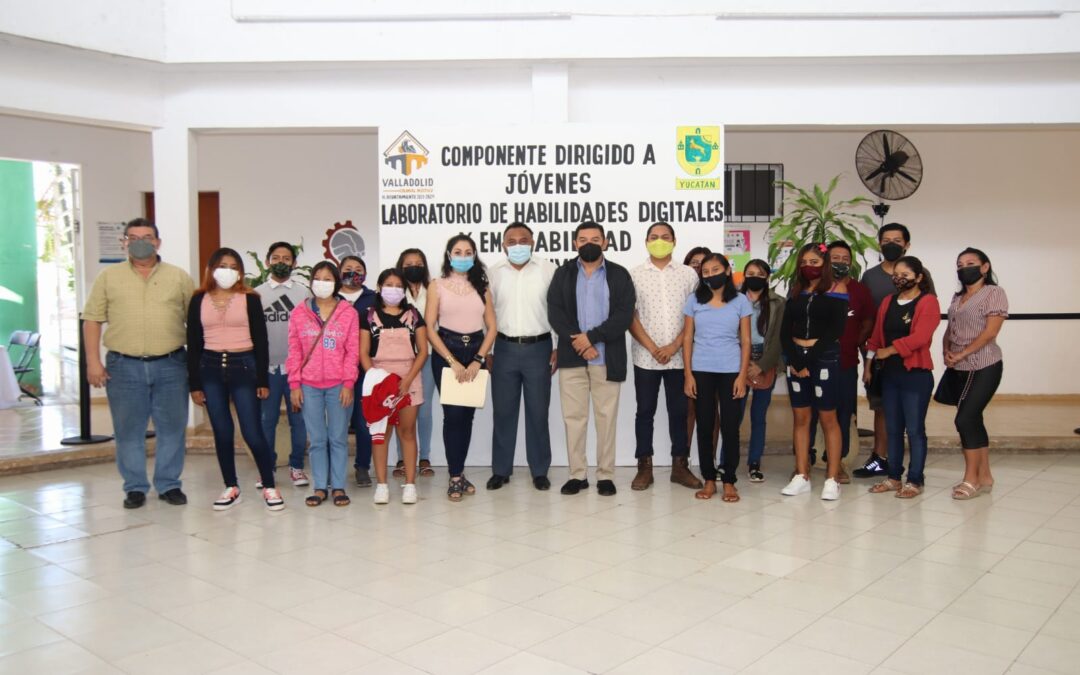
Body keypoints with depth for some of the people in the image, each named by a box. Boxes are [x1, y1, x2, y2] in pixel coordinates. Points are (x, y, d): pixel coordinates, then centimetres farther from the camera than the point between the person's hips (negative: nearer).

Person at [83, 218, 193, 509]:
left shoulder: (179, 277, 6)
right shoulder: (108, 277, 5)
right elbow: (92, 321, 5)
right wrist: (93, 361, -3)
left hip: (170, 365, 0)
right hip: (124, 366, 0)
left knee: (172, 428, 7)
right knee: (128, 431, 7)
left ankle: (169, 484, 20)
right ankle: (135, 487, 20)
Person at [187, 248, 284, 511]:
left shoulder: (250, 299, 0)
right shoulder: (199, 300, 6)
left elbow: (261, 341, 0)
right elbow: (193, 343, 7)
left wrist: (263, 380, -4)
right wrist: (194, 383, 3)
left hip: (243, 366, -2)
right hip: (210, 368, 3)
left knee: (252, 432, -4)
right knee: (222, 432, 7)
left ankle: (269, 486, 9)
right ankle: (231, 488, 19)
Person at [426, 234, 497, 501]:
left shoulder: (481, 286, 10)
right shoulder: (437, 285, 3)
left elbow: (492, 327, 6)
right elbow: (429, 328, -4)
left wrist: (478, 360, -7)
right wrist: (453, 361, -11)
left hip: (476, 353, 3)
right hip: (446, 351, -3)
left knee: (468, 415, 5)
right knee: (453, 414, -8)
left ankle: (459, 472, 17)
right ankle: (455, 477, 1)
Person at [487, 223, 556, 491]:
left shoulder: (548, 270, -2)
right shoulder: (493, 273, 3)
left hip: (539, 348, -1)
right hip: (505, 349, 2)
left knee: (538, 412, 5)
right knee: (503, 411, 8)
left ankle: (540, 471, 17)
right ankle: (501, 470, 19)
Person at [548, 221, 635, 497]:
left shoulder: (620, 275, 5)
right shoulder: (563, 274, 9)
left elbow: (624, 315, -6)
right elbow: (555, 313, -1)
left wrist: (591, 337, -14)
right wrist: (578, 343, -13)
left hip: (607, 358, -1)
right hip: (571, 358, 1)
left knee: (606, 418, 3)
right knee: (573, 417, 4)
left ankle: (605, 475, 12)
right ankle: (578, 474, 13)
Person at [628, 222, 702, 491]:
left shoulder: (688, 274, 4)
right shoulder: (634, 275, 2)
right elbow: (629, 316, -2)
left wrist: (674, 346, -9)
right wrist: (652, 348, -9)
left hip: (679, 356, 1)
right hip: (645, 356, 0)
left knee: (679, 411, 7)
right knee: (645, 411, 5)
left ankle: (680, 465, 17)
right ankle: (644, 467, 13)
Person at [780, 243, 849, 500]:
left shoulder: (836, 290, 0)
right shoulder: (795, 292, 12)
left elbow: (836, 330, -9)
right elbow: (785, 331, 6)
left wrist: (809, 358, -13)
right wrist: (795, 360, -8)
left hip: (824, 358, -4)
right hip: (796, 357, 4)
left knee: (827, 418, -1)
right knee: (800, 418, 6)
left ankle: (832, 479, 4)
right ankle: (801, 476, 11)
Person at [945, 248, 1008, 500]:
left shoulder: (994, 292, -5)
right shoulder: (957, 297, 16)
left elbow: (990, 331, -15)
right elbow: (950, 330, 16)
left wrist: (961, 354, -18)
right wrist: (947, 352, -5)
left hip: (984, 367, -7)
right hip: (961, 370, 7)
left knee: (965, 419, -12)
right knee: (974, 420, 10)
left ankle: (971, 479, -2)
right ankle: (984, 476, 18)